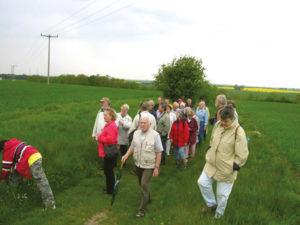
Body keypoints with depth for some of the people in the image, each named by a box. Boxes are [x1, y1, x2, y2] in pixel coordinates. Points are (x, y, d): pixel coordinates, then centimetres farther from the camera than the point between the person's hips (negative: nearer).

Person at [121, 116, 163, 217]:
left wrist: (157, 167, -14)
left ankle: (142, 209, 0)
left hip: (149, 166, -5)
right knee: (142, 184, 19)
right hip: (138, 164, 6)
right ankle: (147, 198, 45)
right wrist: (126, 155, -5)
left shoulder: (155, 135, -15)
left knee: (144, 185, -10)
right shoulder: (136, 133, 1)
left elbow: (159, 152, -13)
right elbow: (132, 147, 13)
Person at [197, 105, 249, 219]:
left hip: (226, 169, -6)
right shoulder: (218, 124, -6)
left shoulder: (239, 132, -25)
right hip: (212, 164, 6)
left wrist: (233, 167, -15)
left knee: (222, 194, 10)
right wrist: (209, 153, 10)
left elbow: (242, 156, -20)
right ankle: (212, 204, 33)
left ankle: (219, 213, 37)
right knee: (202, 182, 8)